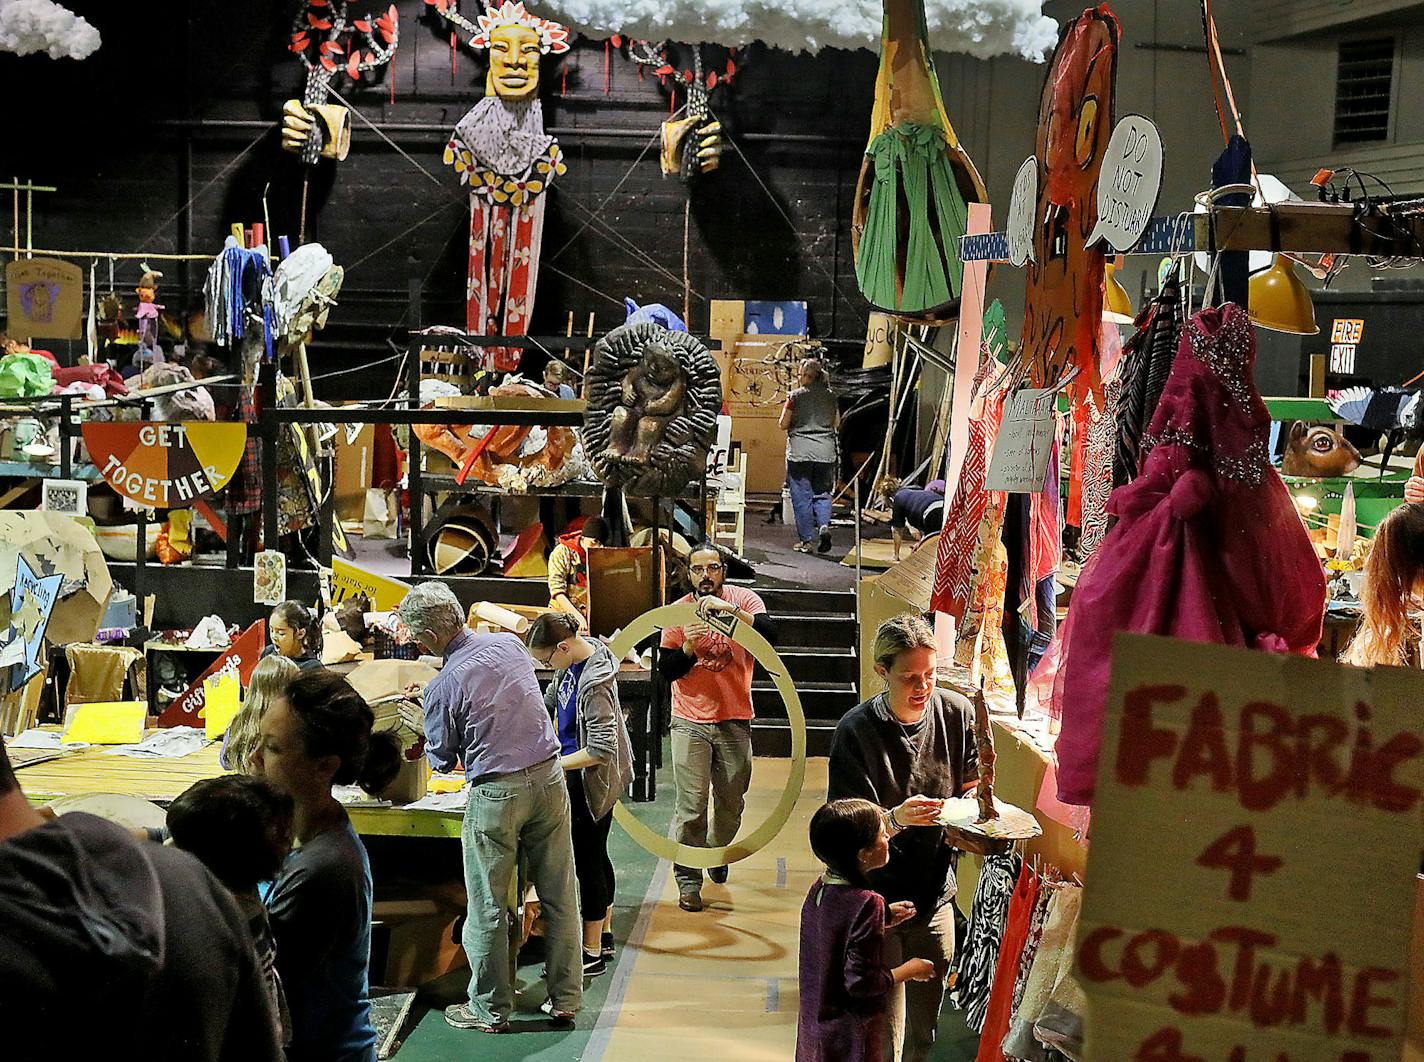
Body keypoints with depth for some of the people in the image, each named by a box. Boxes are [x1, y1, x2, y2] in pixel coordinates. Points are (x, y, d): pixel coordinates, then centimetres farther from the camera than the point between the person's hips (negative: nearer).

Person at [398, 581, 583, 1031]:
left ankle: (490, 1008, 17)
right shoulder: (511, 645, 2)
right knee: (559, 895, 11)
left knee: (488, 906, 8)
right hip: (549, 775, 6)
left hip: (497, 792, -5)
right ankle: (564, 998, 19)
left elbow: (442, 760, -1)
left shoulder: (444, 685, -14)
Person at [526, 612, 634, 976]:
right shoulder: (572, 663, 0)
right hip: (578, 777, 10)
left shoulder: (594, 683, -29)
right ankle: (604, 935, 33)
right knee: (595, 854, 19)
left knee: (587, 859, -1)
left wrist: (554, 765, -25)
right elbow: (550, 700, 19)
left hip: (594, 779, -10)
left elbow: (601, 750, -28)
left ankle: (593, 953, 8)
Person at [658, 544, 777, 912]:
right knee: (690, 806, -6)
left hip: (734, 720, 1)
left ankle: (717, 852, 40)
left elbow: (770, 633, -21)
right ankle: (688, 880, 1)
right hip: (691, 722, -1)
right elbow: (667, 671, -1)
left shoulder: (743, 599, -3)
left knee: (732, 802, 13)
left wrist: (731, 610, -33)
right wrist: (688, 646, -20)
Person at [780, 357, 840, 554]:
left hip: (799, 452, -3)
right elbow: (836, 423, 13)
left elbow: (783, 424, -2)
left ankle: (805, 540, 5)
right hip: (825, 452, 3)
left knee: (801, 497, 4)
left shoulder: (796, 396, -7)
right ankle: (824, 525, -11)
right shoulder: (830, 396, 5)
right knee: (822, 493, 14)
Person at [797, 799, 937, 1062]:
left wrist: (884, 918, 8)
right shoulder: (866, 904, -25)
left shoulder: (820, 888, -1)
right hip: (849, 1039, -8)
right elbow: (861, 982, -24)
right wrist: (909, 970, -10)